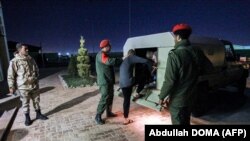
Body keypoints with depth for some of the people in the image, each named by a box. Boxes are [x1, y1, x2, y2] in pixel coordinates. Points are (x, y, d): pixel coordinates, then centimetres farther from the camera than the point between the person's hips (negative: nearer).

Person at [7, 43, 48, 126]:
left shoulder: (31, 59, 4)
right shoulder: (14, 61, -12)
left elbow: (36, 70, 16)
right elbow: (10, 76, -8)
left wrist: (36, 79, 16)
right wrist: (11, 87, -7)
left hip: (34, 85, 4)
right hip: (23, 87, -4)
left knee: (36, 101, 15)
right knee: (25, 103, 10)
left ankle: (38, 114, 31)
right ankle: (27, 118, 27)